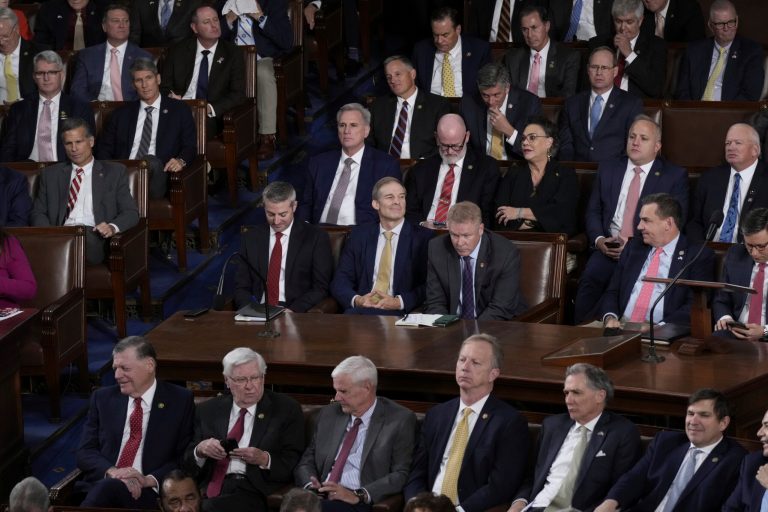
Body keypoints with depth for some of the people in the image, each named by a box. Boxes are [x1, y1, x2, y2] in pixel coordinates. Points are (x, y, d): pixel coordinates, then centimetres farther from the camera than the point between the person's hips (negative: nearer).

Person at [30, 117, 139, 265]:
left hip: (95, 237, -1)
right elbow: (38, 213, 17)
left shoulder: (115, 172, 17)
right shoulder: (50, 174, 23)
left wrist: (113, 227, -14)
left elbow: (131, 213, 10)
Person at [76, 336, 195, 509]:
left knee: (108, 488, -36)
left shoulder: (180, 401, 7)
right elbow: (85, 451, 11)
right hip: (99, 485, 2)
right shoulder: (103, 398, 16)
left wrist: (150, 480, -15)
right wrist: (111, 471, -11)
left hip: (149, 493, -2)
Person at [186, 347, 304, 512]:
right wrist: (200, 450, -6)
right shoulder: (208, 410, 17)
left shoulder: (286, 409, 8)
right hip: (211, 490, 3)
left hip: (255, 491, -3)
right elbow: (187, 460, 16)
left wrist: (264, 459, -15)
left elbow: (294, 463, 3)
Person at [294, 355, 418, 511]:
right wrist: (311, 486, -3)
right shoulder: (328, 415, 17)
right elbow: (306, 461, 20)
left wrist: (358, 495, -17)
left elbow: (401, 475, -5)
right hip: (322, 497, 4)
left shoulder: (400, 420, 1)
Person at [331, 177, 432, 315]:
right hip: (361, 307, 3)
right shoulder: (359, 235, 16)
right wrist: (356, 300, -11)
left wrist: (399, 302, -17)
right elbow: (340, 280, 11)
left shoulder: (423, 237, 6)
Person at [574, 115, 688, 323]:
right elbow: (593, 211, 18)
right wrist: (599, 239, -5)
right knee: (589, 280, -30)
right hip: (607, 249, 3)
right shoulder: (608, 169, 20)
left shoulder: (675, 176, 9)